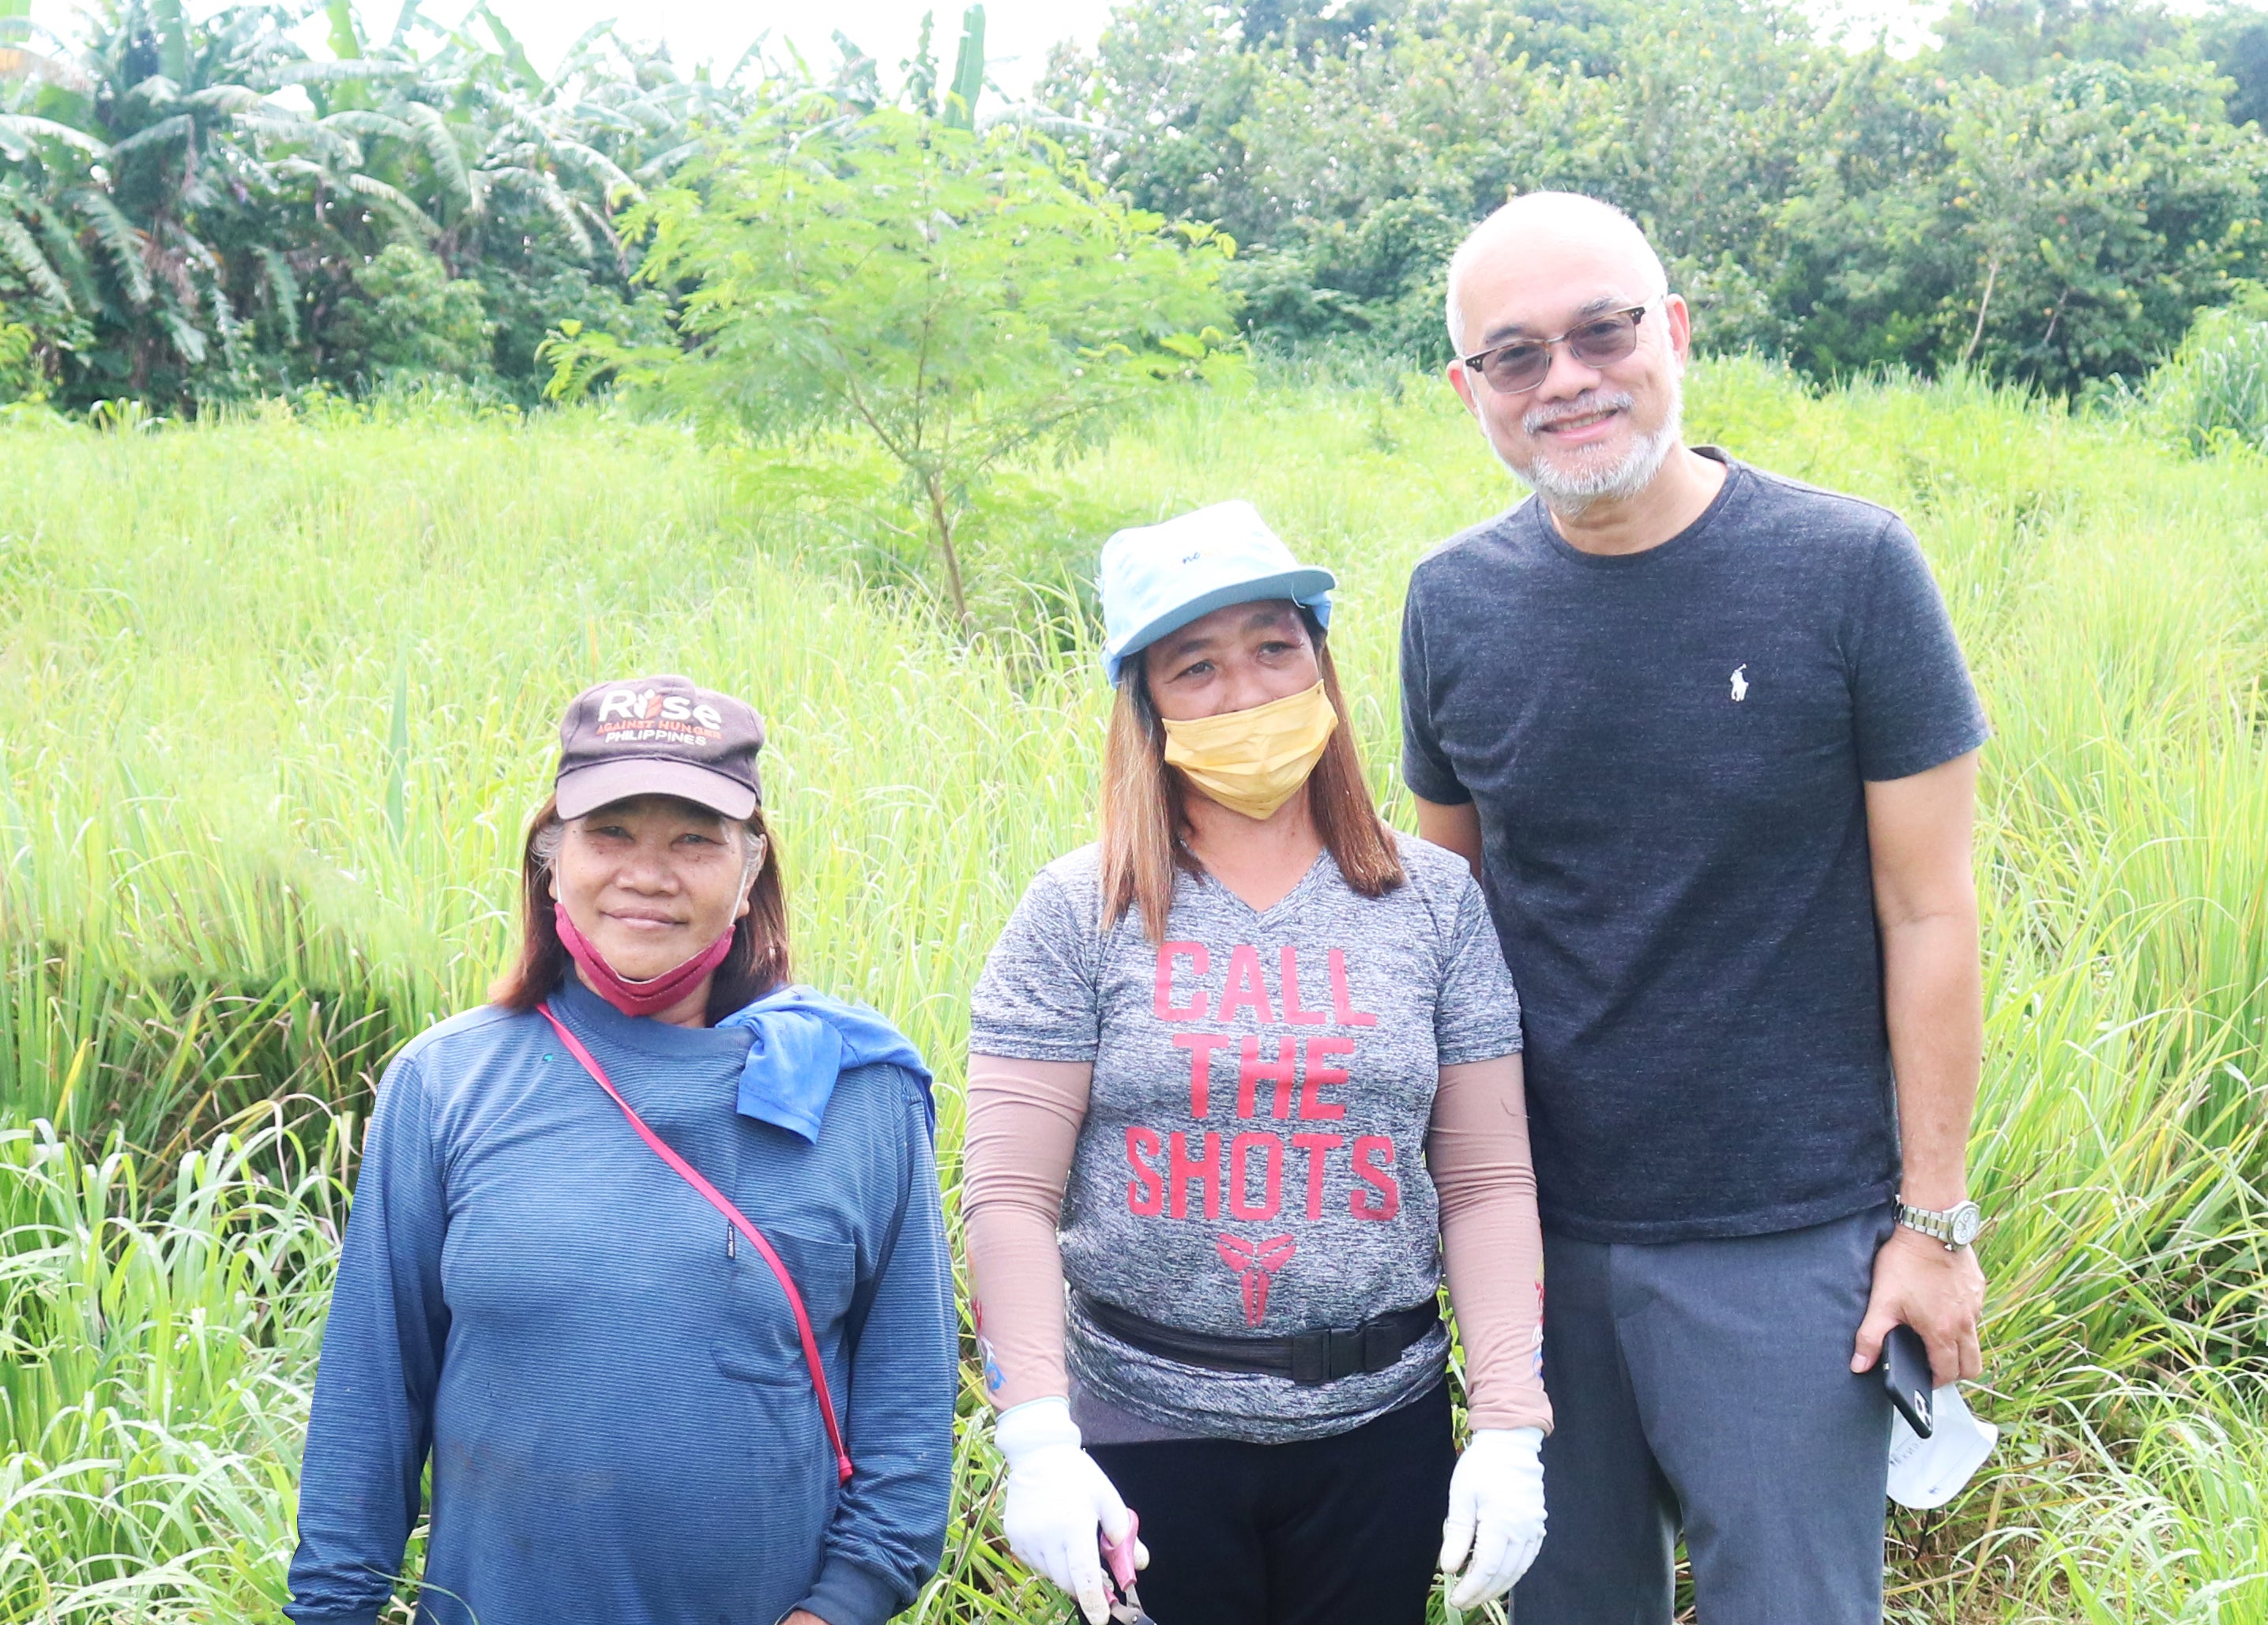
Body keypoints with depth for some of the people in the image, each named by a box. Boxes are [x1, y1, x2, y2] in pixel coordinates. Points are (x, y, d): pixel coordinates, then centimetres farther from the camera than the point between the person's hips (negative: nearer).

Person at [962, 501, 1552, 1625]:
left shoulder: (1433, 901, 0)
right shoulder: (1081, 913, -5)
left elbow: (1488, 1184, -1)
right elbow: (1011, 1198, -8)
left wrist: (1510, 1428, -7)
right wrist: (1037, 1437, -16)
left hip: (1381, 1423, 2)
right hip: (1146, 1434, -1)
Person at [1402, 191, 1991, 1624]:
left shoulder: (1850, 568, -11)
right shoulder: (1454, 602, -1)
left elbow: (1928, 912, -7)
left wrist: (1936, 1215, -6)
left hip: (1786, 1239, -3)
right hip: (1537, 1228, 3)